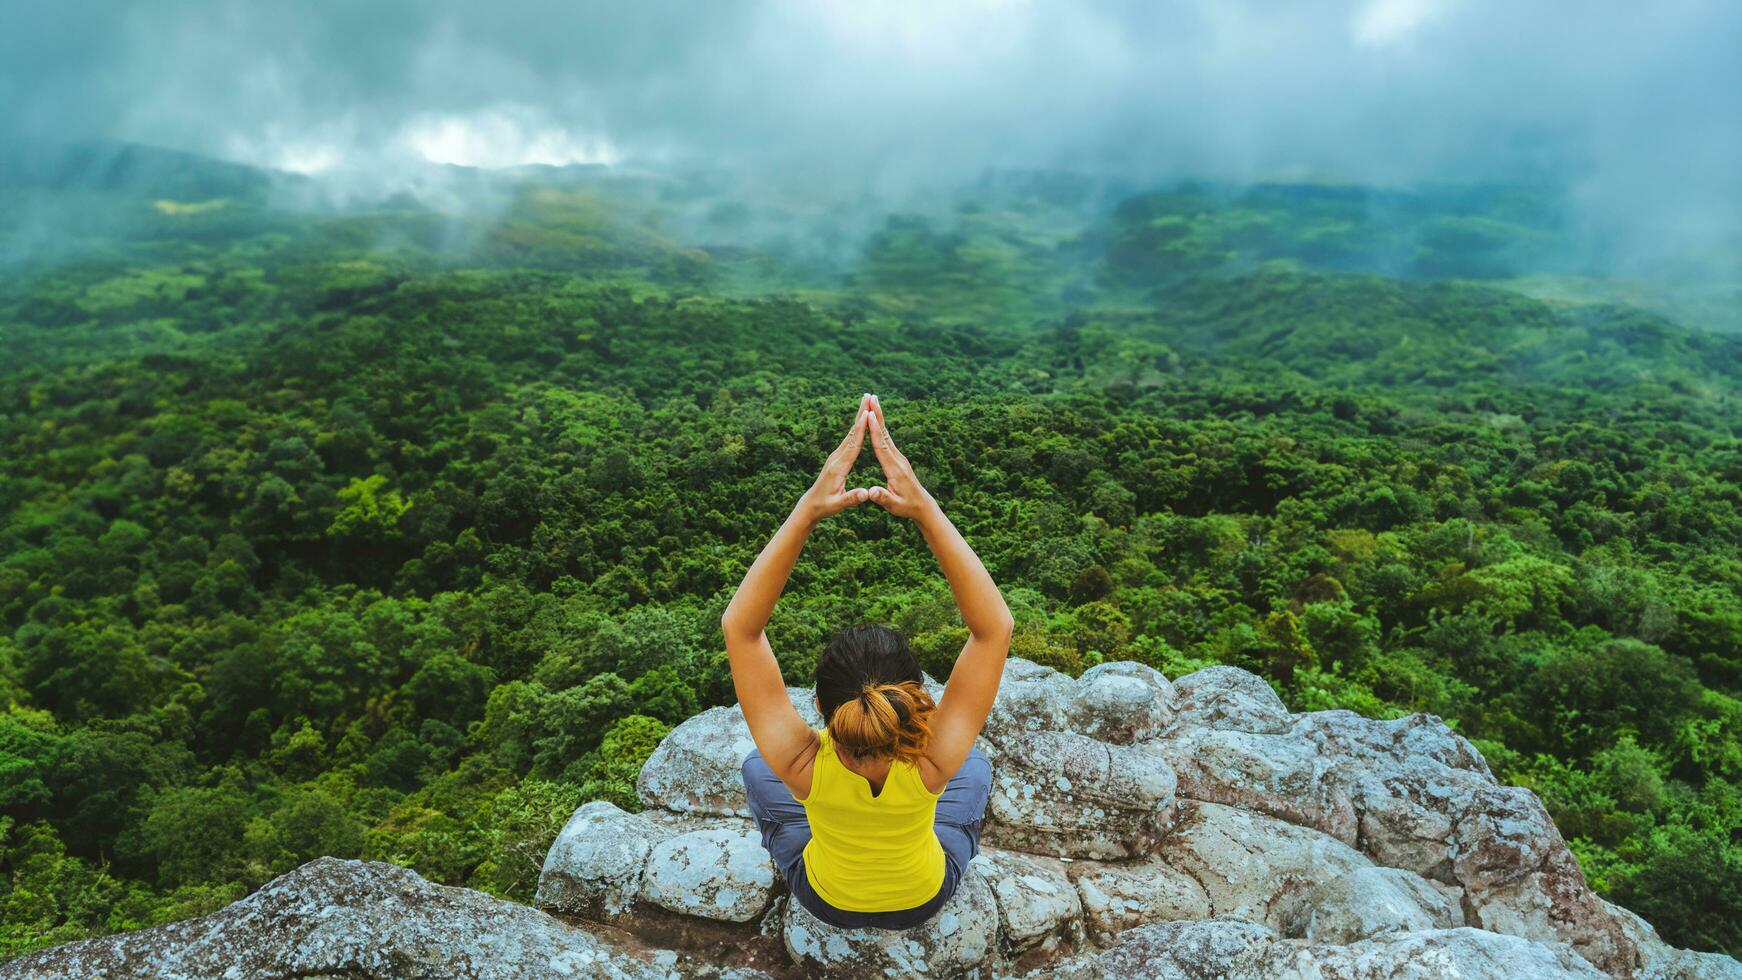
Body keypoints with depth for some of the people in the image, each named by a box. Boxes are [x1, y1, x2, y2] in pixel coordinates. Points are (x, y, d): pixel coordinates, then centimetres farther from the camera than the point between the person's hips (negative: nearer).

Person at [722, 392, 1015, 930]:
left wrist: (808, 509, -50)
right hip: (925, 897, 0)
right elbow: (995, 625, -40)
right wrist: (924, 508, -51)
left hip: (826, 899, 0)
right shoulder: (936, 761, -41)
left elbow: (740, 625, -39)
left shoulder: (799, 764, -42)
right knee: (975, 767, 24)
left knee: (756, 768, 22)